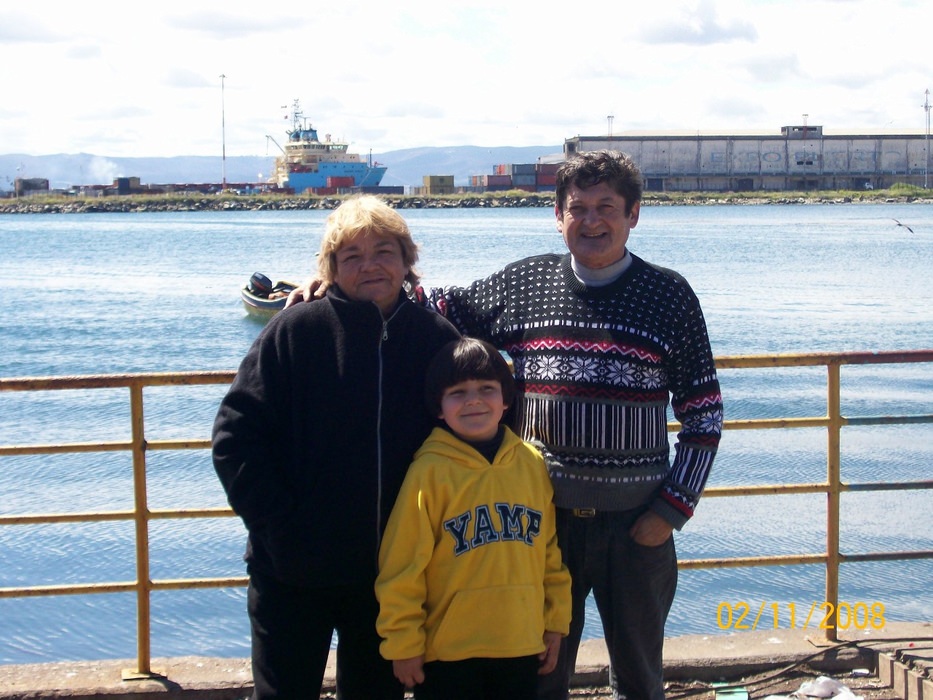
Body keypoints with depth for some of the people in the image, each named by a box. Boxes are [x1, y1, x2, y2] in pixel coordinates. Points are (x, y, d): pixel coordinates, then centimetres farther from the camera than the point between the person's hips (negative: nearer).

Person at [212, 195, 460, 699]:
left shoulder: (437, 339, 0)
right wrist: (276, 524, -14)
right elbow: (235, 435, -8)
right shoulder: (294, 332, -8)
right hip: (292, 574, -2)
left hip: (390, 575, 2)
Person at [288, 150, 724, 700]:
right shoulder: (524, 283, 4)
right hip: (542, 517, 2)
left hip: (635, 524, -2)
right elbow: (440, 310, 16)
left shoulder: (669, 295, -2)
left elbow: (704, 413, 0)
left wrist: (673, 509, -7)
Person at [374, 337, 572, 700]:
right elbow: (402, 567, -8)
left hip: (522, 646, 4)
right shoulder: (430, 470, -9)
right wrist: (403, 643, -6)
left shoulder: (533, 464, 4)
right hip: (447, 652, -4)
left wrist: (556, 621, 11)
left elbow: (551, 550, 11)